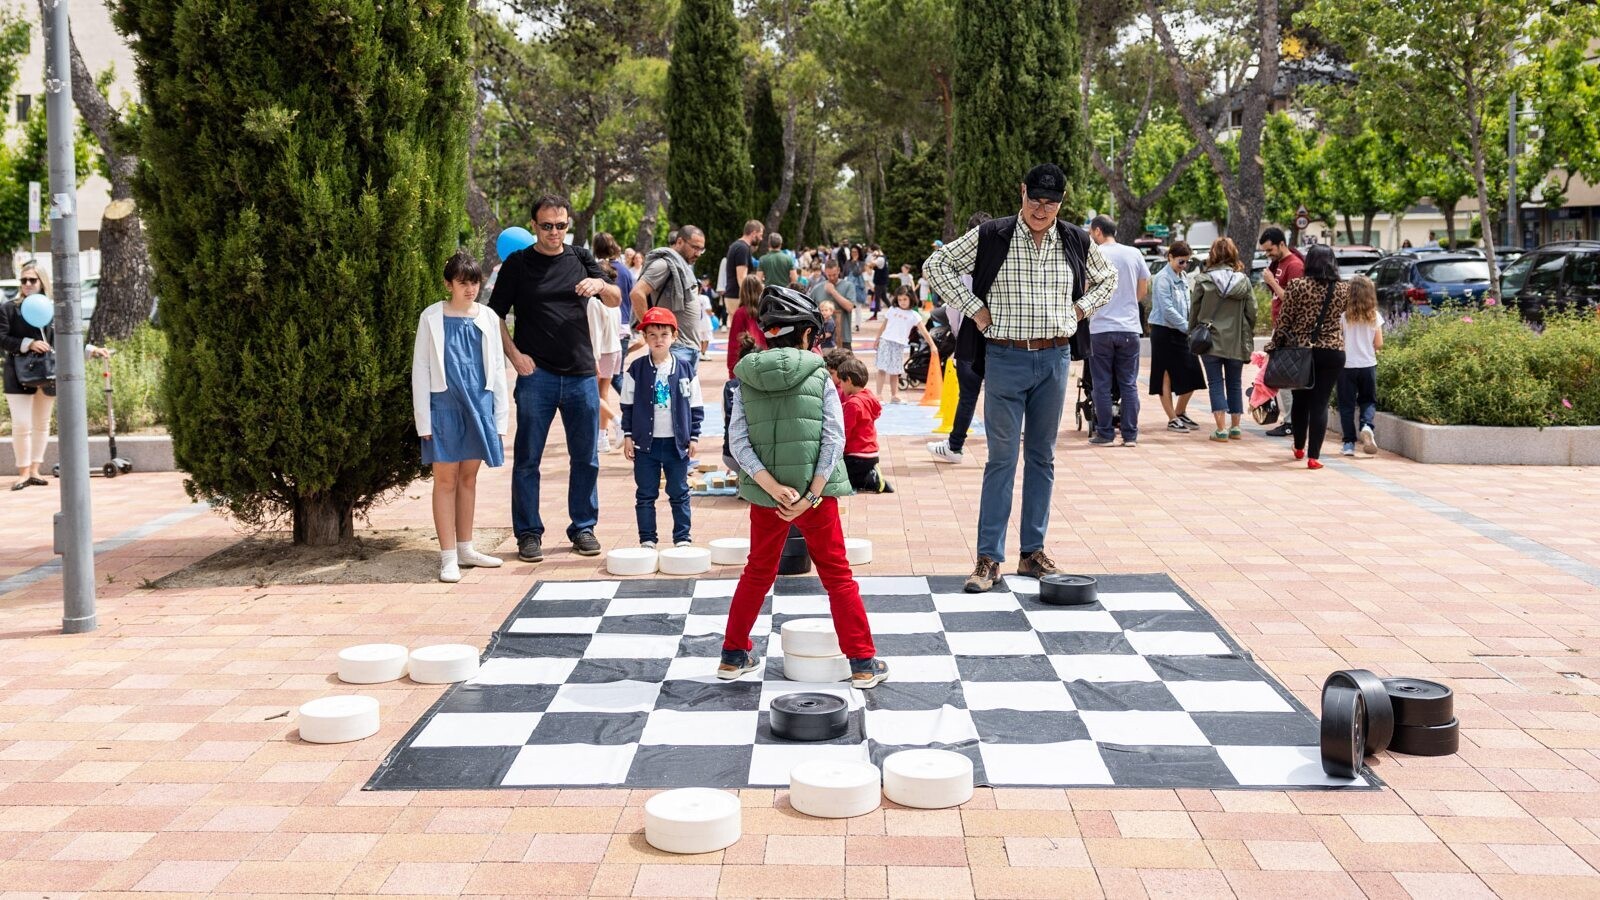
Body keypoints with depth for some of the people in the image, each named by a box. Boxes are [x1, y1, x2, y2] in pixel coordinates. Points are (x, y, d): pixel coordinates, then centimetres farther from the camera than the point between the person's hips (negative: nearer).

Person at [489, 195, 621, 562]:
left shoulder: (581, 259, 9)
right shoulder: (517, 264, 2)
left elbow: (616, 301, 3)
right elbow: (495, 315, 3)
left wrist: (600, 285, -19)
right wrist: (515, 356, -10)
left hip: (581, 374, 3)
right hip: (537, 374, -3)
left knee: (586, 457, 8)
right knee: (527, 459, 0)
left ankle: (583, 528, 20)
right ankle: (528, 533, 9)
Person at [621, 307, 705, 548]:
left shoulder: (686, 367, -1)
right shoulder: (637, 369, -1)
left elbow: (695, 406, 4)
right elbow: (628, 405, 6)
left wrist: (694, 436, 2)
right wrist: (628, 435, 2)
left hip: (677, 442, 0)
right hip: (645, 441, 0)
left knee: (679, 493, 7)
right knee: (645, 494, 6)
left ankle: (682, 537, 16)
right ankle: (647, 539, 14)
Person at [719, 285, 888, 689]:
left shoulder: (745, 380, 1)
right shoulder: (819, 377, -5)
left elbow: (738, 441, -8)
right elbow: (834, 439, -13)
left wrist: (772, 487, -14)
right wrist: (812, 494, -14)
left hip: (765, 494, 2)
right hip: (814, 492, -2)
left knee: (757, 573, 20)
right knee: (837, 575, 8)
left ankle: (733, 655, 27)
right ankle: (863, 663, 10)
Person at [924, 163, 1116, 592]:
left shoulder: (1076, 242, 5)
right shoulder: (991, 236, -5)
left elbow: (1107, 278, 22)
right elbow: (937, 264, -1)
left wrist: (1079, 308, 7)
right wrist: (974, 308, -6)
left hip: (1054, 359, 3)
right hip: (1006, 358, -3)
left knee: (1042, 457, 10)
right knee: (1002, 457, -4)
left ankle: (1033, 551, 19)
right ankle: (989, 558, 0)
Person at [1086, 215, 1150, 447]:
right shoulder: (1134, 254, 6)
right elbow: (1143, 291, 11)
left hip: (1101, 328, -3)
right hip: (1129, 328, 3)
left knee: (1102, 384, 4)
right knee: (1129, 384, 7)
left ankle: (1105, 434, 5)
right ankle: (1130, 435, 6)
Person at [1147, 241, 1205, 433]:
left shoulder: (1182, 279, 13)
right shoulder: (1162, 279, -12)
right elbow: (1167, 309, -18)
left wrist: (1190, 327, 2)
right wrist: (1188, 327, -19)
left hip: (1180, 332, 8)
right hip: (1164, 332, -8)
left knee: (1192, 376, 8)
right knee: (1166, 376, 1)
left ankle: (1180, 413, 25)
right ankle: (1173, 419, 6)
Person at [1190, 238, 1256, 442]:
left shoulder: (1203, 279, -7)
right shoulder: (1243, 280, -1)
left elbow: (1194, 311, -2)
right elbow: (1251, 311, 2)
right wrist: (1248, 337, 13)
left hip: (1210, 340, -2)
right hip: (1236, 341, 2)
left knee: (1216, 383, 2)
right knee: (1234, 384, 14)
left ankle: (1221, 429, -5)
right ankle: (1235, 428, 17)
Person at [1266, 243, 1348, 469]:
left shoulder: (1298, 286, -7)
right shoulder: (1343, 290, 0)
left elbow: (1284, 321, -6)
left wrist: (1273, 347, 1)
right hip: (1332, 353, 0)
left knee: (1300, 401, 17)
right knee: (1320, 403, 1)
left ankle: (1299, 448, 33)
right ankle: (1313, 456, -4)